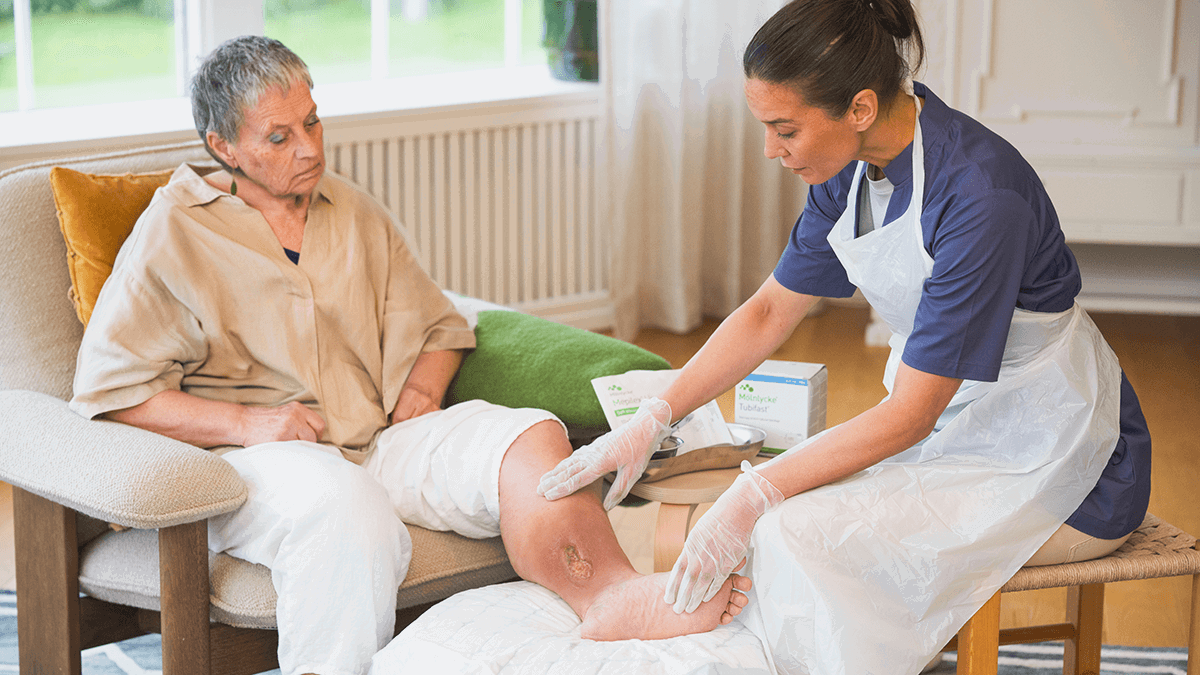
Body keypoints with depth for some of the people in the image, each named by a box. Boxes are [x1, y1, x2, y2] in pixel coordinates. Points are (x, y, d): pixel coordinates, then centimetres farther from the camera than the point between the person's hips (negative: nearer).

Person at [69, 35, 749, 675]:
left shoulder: (356, 214, 19)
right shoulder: (172, 232, 3)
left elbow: (439, 328, 27)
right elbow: (108, 389, -3)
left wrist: (418, 397, 4)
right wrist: (246, 423, -14)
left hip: (381, 442, 5)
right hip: (256, 458, -5)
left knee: (530, 436, -23)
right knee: (352, 513, -40)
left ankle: (611, 596, -47)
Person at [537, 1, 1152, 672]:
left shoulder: (980, 194, -29)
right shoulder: (853, 168, -4)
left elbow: (909, 415, -25)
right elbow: (771, 312, 7)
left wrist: (755, 496, -26)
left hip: (1057, 463, -8)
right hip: (957, 416, 8)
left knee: (797, 533, -23)